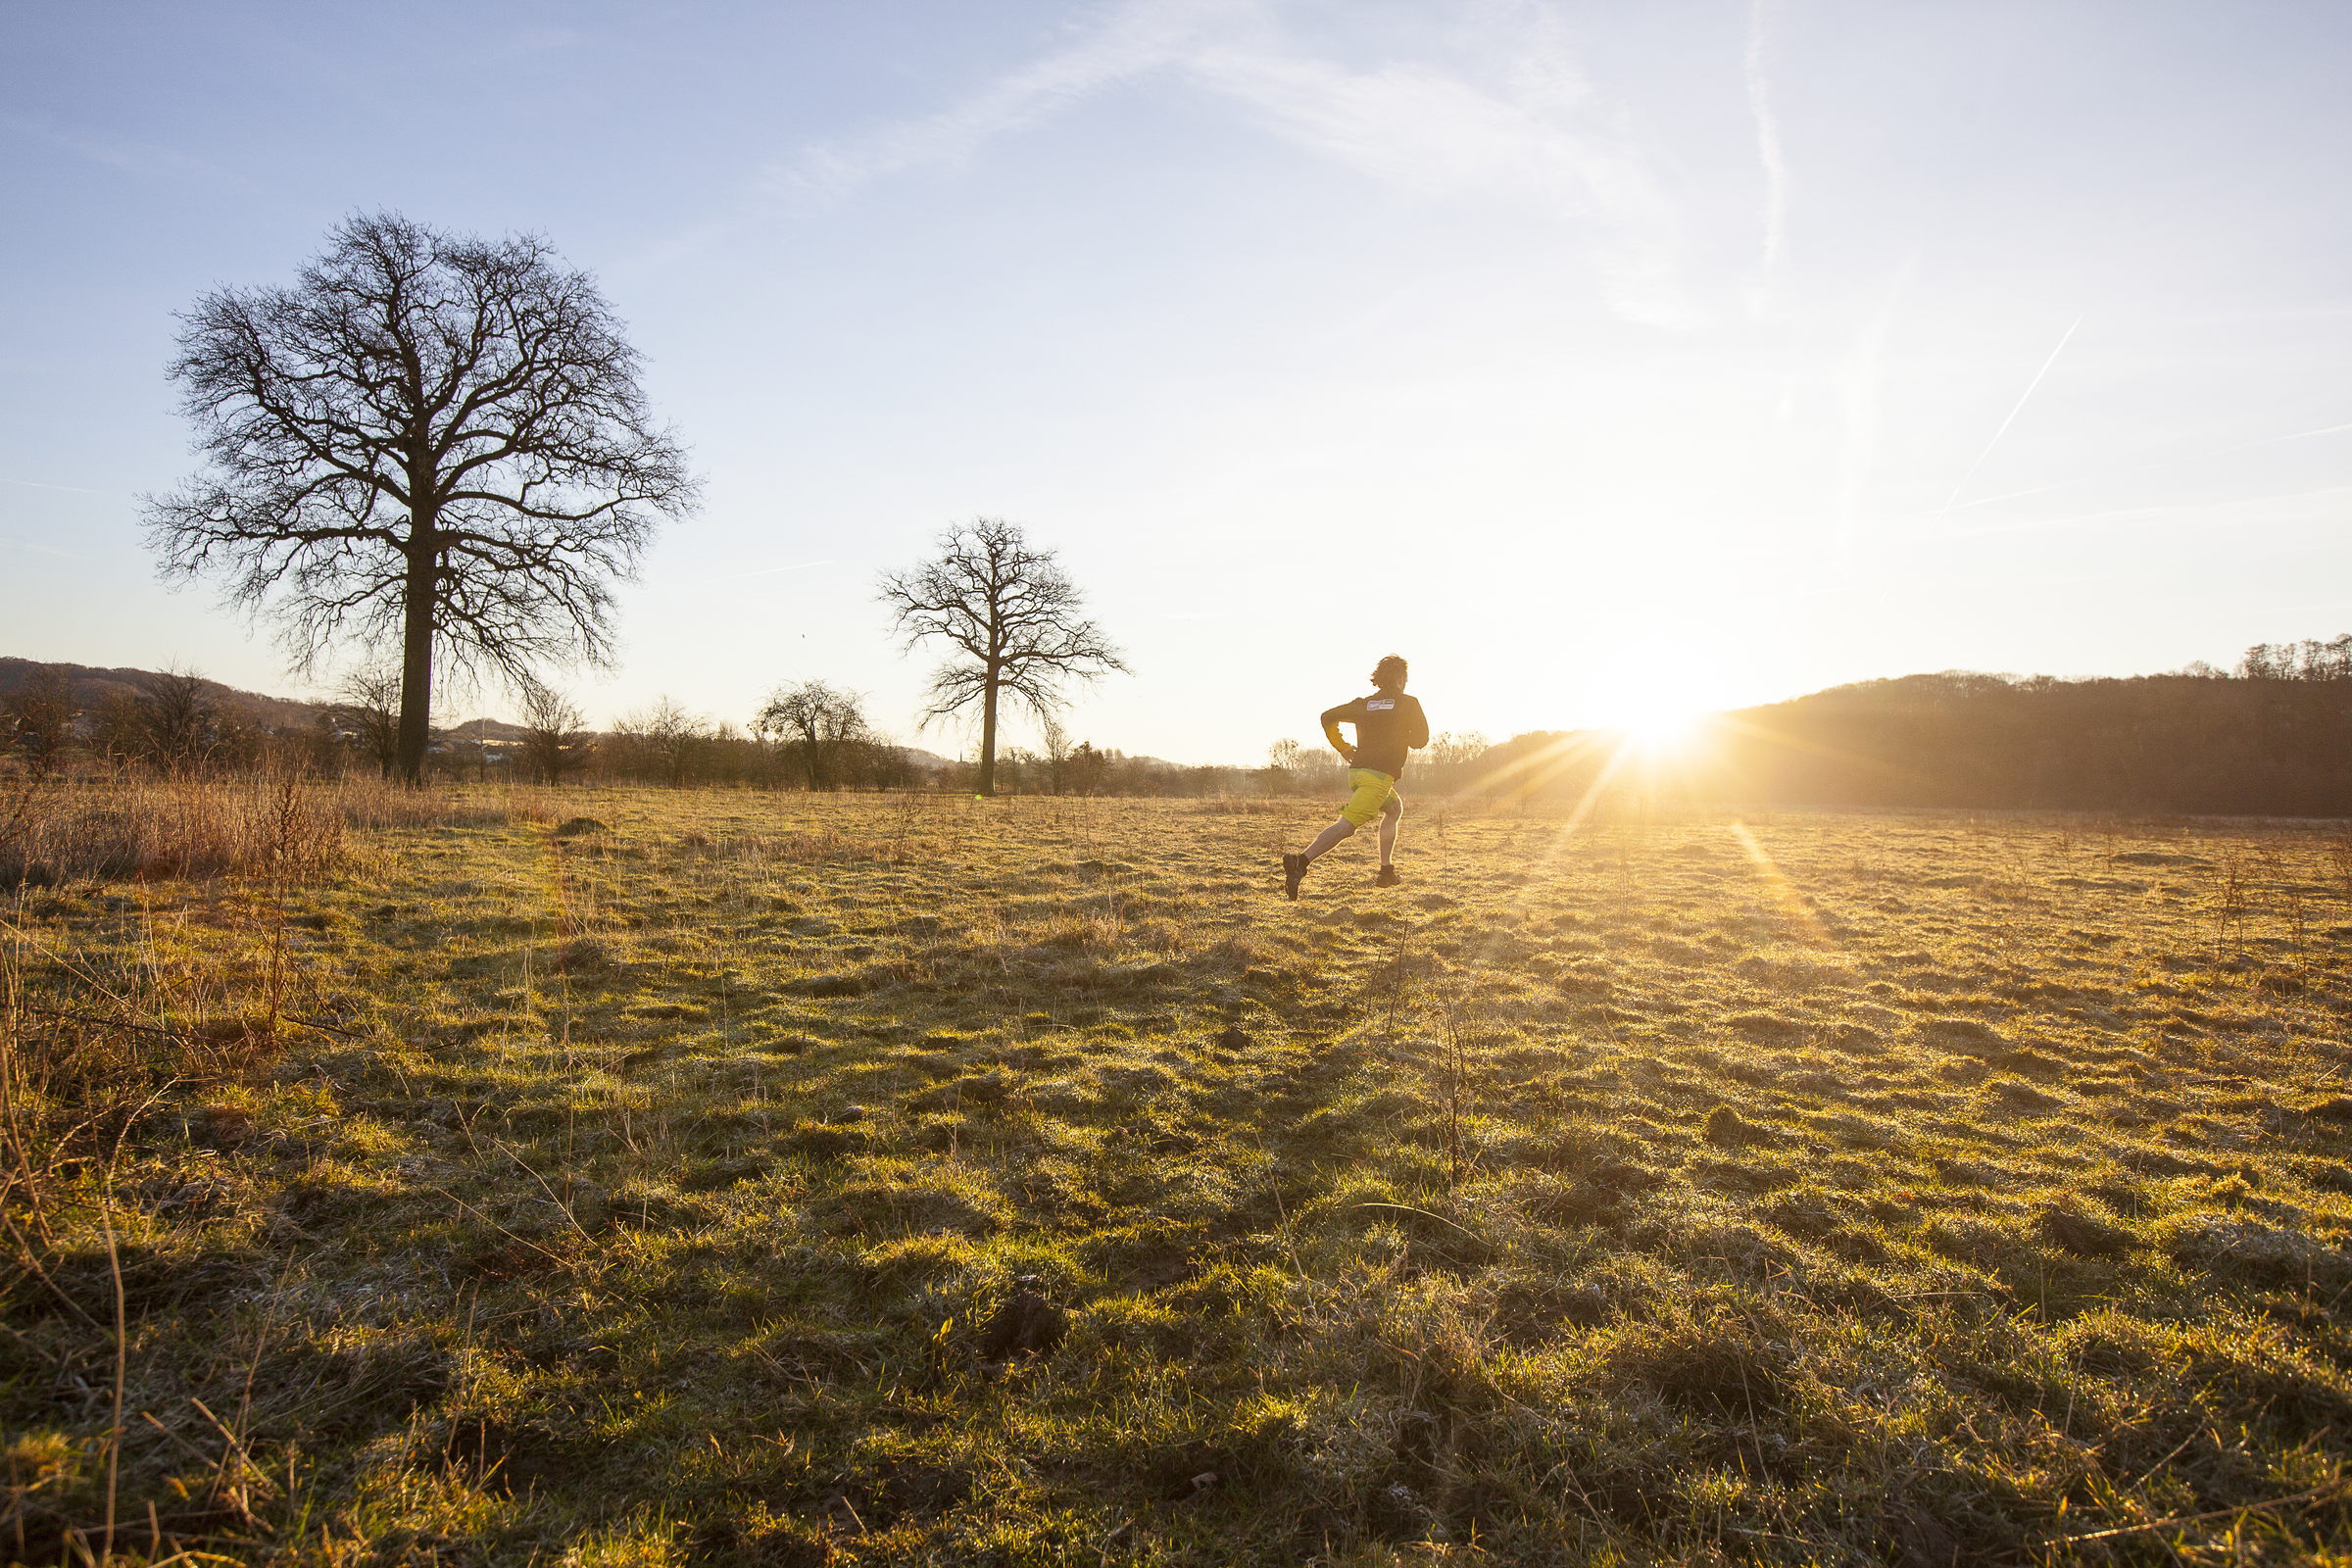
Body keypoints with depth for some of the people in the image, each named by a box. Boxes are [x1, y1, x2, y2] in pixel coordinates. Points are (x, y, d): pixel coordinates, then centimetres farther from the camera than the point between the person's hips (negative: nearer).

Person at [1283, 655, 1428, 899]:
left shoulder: (1363, 703, 15)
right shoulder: (1409, 704, 4)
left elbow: (1328, 717, 9)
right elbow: (1421, 739, 7)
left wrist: (1343, 748, 18)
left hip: (1357, 770, 7)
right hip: (1379, 776, -7)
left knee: (1395, 807, 29)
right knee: (1347, 826, -16)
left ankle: (1387, 871, 25)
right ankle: (1301, 861, -33)